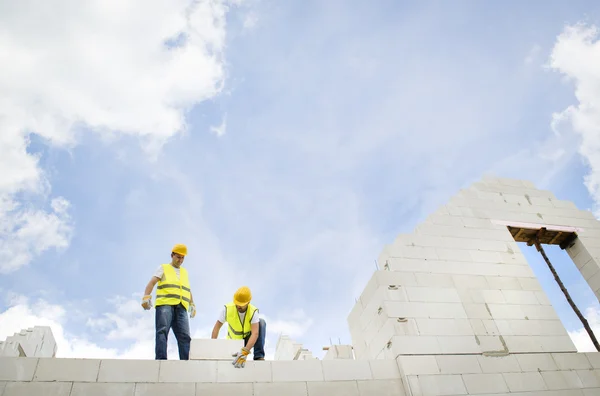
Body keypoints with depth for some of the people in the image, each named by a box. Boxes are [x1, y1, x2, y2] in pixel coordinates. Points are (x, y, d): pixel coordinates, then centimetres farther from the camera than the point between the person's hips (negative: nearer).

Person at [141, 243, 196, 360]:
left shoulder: (184, 272, 30)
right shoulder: (163, 268, 16)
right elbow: (152, 282, 2)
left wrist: (192, 304, 19)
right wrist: (146, 297, -15)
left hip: (181, 308, 4)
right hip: (165, 304, -4)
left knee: (184, 336, -10)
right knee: (162, 331, -21)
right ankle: (161, 359, -29)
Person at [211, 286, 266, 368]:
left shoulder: (253, 311, -26)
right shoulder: (227, 309, -20)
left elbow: (255, 333, -36)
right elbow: (217, 327, -13)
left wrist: (245, 352, -50)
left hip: (249, 340, 0)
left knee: (261, 322, -28)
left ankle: (259, 356, -26)